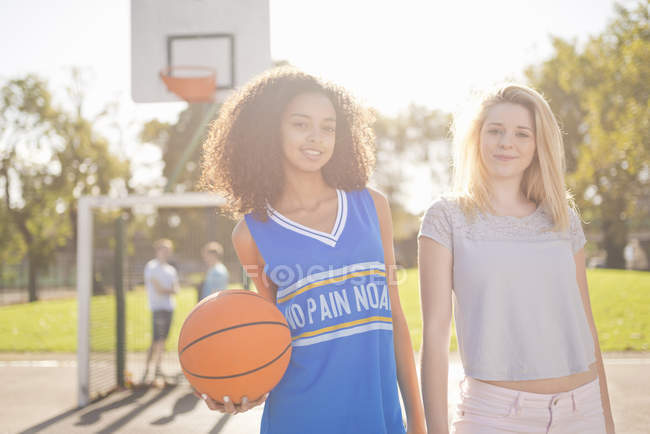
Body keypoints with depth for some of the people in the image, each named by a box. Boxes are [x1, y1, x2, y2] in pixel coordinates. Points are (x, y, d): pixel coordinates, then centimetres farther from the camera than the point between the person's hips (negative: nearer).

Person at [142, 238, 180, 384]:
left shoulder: (171, 270, 20)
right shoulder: (151, 267, -4)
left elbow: (176, 289, 10)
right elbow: (158, 289, -11)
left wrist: (166, 291, -10)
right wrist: (170, 290, 4)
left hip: (169, 308, 7)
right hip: (157, 308, -7)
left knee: (162, 340, 8)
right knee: (156, 340, -11)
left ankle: (157, 368, 15)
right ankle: (146, 370, -6)